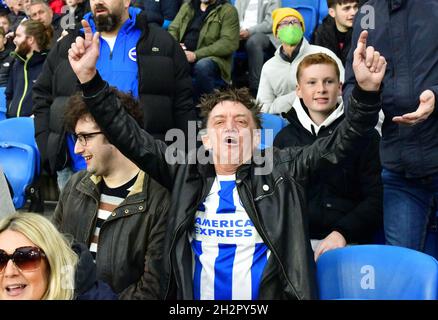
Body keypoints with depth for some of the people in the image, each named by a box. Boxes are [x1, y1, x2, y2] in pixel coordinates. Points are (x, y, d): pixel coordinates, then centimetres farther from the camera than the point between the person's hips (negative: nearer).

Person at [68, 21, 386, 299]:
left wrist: (367, 90, -16)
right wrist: (90, 79, -3)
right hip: (195, 294, 2)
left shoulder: (281, 169, 6)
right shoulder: (186, 171, 9)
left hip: (271, 295, -1)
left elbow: (340, 142, -1)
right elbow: (130, 137, 5)